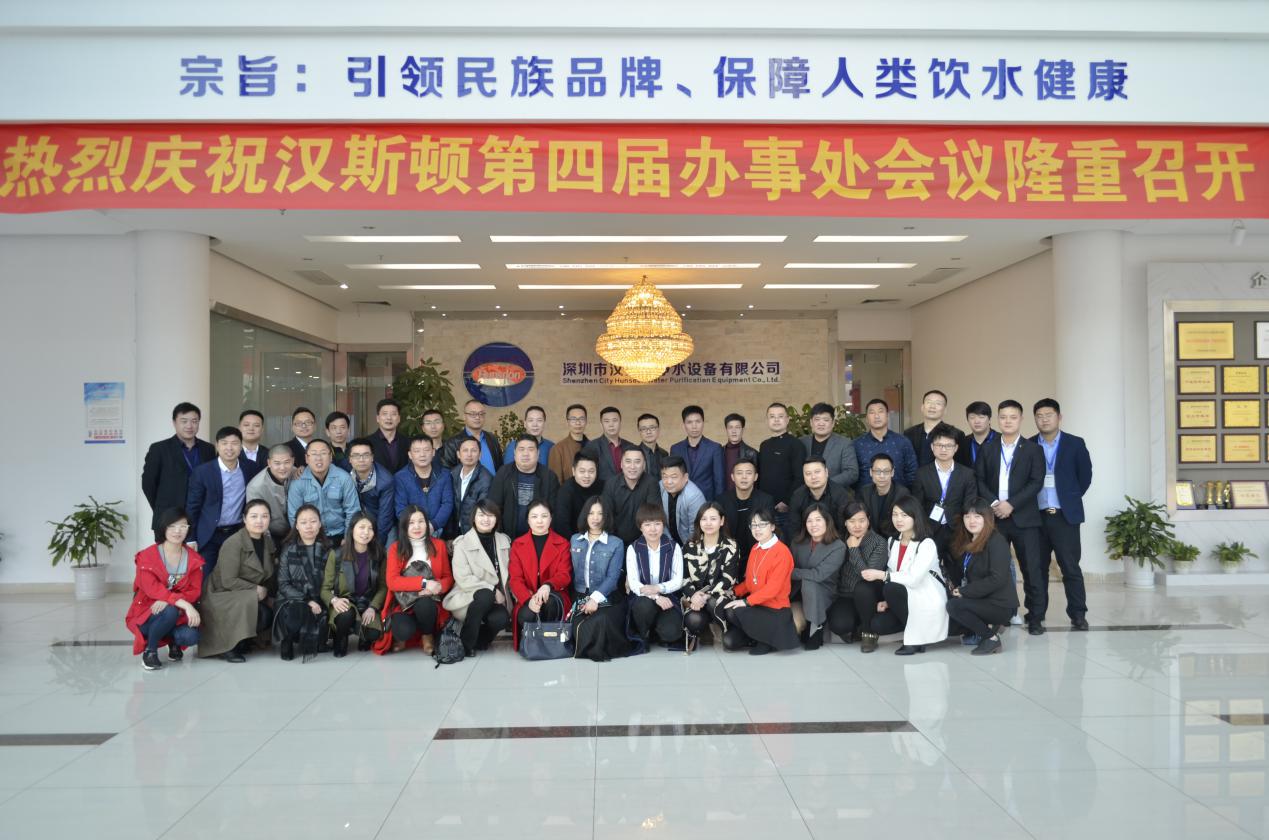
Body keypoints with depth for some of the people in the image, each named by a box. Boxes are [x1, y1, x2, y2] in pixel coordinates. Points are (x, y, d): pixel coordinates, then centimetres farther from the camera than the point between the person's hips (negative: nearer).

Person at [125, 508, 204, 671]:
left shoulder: (194, 559, -1)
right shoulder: (147, 556, -12)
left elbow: (195, 591, -7)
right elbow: (153, 589, -24)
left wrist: (168, 600, -28)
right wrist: (185, 604, -37)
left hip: (179, 614, 3)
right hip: (147, 614, -3)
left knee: (192, 636, -29)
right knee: (170, 611, -37)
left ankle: (174, 640, 10)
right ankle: (149, 651, -10)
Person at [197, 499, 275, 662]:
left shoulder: (268, 542, 5)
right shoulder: (233, 544, -17)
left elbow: (271, 575, 11)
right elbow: (228, 581, -22)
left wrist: (269, 595, -4)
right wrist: (256, 589, -18)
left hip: (251, 597, 7)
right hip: (221, 596, -7)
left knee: (274, 613, -19)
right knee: (261, 613, -31)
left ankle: (243, 642, 6)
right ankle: (227, 647, -10)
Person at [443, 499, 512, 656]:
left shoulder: (504, 541, 11)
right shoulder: (462, 543, -4)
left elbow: (508, 572, 12)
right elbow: (463, 579, -13)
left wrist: (501, 593, -5)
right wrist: (491, 590, -18)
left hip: (496, 599, 3)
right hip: (467, 597, -3)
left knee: (500, 618, -30)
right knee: (485, 596, -36)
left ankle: (481, 640, 5)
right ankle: (466, 643, -16)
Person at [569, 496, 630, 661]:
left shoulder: (616, 544, 4)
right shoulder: (574, 540, 15)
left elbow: (613, 577, -6)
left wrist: (596, 598, -20)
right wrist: (572, 598, -6)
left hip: (606, 598, -2)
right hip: (579, 596, 2)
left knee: (600, 621, -33)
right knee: (578, 626, -28)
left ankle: (599, 650, -6)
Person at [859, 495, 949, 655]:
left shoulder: (926, 544, -15)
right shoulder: (893, 542, 8)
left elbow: (914, 579, -26)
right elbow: (893, 575, 7)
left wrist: (881, 575, -25)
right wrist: (887, 601, -9)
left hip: (928, 604, -6)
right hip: (906, 601, 6)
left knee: (891, 589, -30)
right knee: (877, 625, -18)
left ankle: (915, 638, -14)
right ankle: (913, 624, 8)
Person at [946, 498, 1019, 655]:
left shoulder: (996, 541, -14)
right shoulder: (966, 543, 11)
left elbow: (997, 579, -23)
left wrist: (964, 591, -20)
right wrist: (958, 589, -9)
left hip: (1000, 605, -9)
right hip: (979, 601, 9)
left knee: (954, 605, -27)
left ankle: (991, 637, -11)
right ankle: (987, 627, 11)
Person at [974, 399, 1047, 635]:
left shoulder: (1033, 449, 5)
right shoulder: (987, 449, 12)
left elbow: (1036, 482, -4)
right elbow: (979, 480, 6)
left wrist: (1011, 504, -13)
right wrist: (993, 503, -10)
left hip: (1024, 518, -2)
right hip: (994, 517, 2)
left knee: (1032, 569, -2)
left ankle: (1035, 618, 6)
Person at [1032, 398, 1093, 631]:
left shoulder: (1075, 444, 2)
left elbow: (1085, 476, 8)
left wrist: (1071, 499, 6)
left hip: (1065, 515, -2)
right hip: (1035, 516, 2)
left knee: (1070, 567, -1)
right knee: (1037, 567, 6)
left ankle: (1078, 614, 5)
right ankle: (1036, 614, 13)